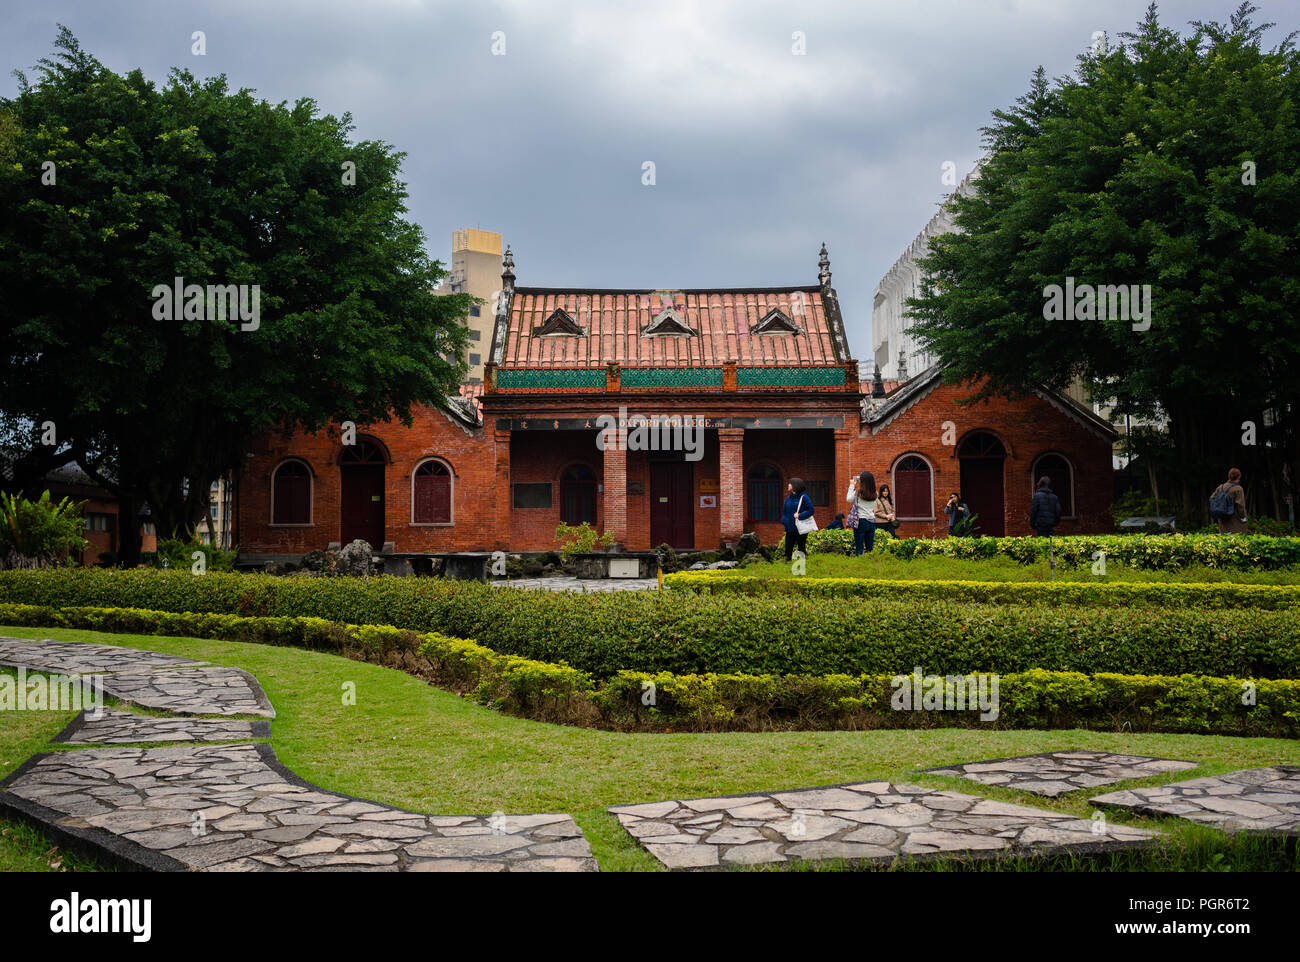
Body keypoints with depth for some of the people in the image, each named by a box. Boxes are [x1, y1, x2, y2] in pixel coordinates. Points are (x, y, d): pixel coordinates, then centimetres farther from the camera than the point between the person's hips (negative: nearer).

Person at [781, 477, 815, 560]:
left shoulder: (803, 497, -8)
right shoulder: (788, 498, 11)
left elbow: (810, 510, -11)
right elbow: (784, 511, 17)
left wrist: (800, 516, -19)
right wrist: (784, 520, 0)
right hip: (789, 528, 5)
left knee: (801, 549, 3)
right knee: (788, 549, 4)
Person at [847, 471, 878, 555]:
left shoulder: (859, 492, -10)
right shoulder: (873, 494, 7)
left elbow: (848, 499, -5)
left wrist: (852, 486, 5)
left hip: (861, 521, -5)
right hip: (872, 521, 5)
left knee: (859, 548, -3)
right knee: (870, 547, 8)